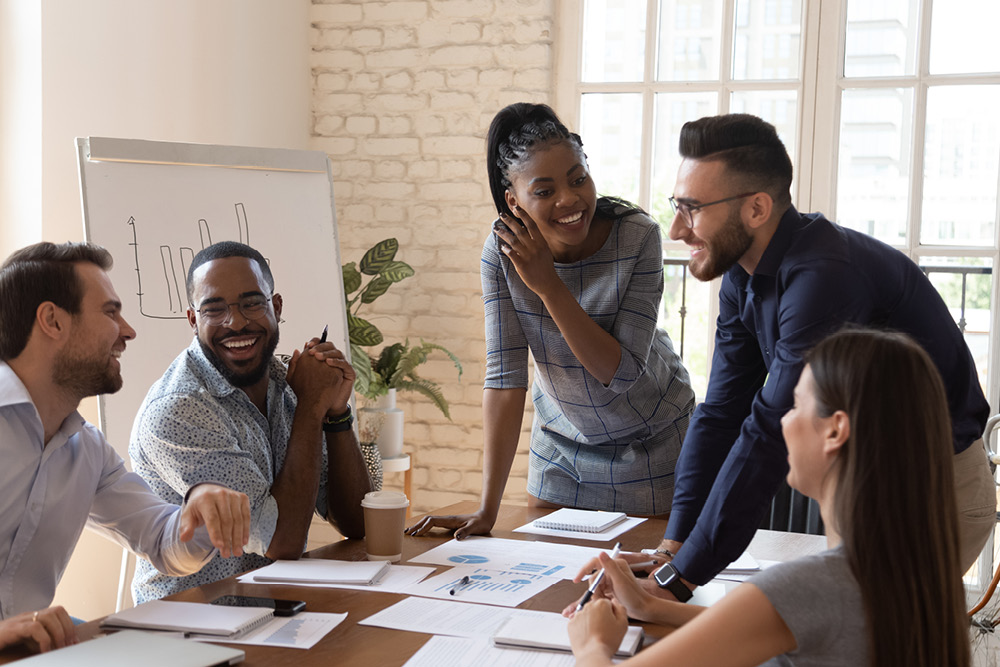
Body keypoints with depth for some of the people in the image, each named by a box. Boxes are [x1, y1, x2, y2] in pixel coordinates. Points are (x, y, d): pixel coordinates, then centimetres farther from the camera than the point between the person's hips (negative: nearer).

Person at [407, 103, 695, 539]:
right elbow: (505, 375, -20)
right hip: (561, 445, 2)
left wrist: (549, 285, -34)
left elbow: (622, 373, -27)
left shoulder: (637, 237, -25)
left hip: (650, 444, -2)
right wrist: (487, 510, -25)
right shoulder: (503, 251, -19)